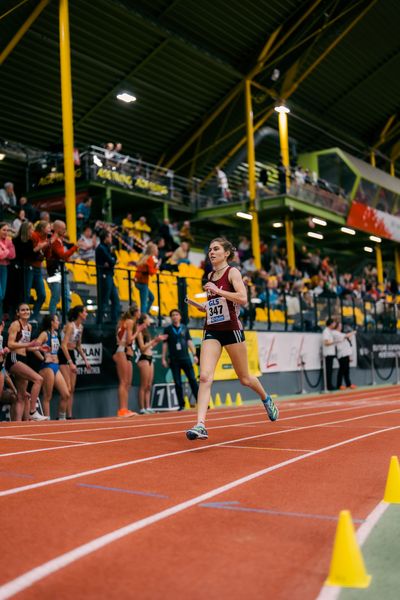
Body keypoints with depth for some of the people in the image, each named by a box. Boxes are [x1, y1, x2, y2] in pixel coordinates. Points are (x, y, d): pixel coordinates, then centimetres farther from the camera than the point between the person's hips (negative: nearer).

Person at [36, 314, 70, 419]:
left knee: (66, 394, 5)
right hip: (47, 366, -8)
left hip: (56, 367, 8)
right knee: (47, 396, -3)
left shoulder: (55, 333, 17)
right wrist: (43, 357, -22)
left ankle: (62, 418, 16)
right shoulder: (45, 334, -7)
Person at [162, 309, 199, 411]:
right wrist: (163, 358, 0)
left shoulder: (184, 328, 9)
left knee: (192, 379, -3)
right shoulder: (168, 329, 5)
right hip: (174, 360, 0)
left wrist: (194, 354, -1)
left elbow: (189, 342, 7)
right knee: (177, 383, 2)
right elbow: (165, 344, 5)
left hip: (185, 358, 1)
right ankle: (181, 404, 8)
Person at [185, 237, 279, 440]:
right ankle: (200, 425, -22)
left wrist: (217, 290, -22)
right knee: (205, 376, -15)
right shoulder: (210, 276, 14)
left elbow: (243, 299, -20)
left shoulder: (232, 272, -5)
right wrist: (198, 305, 11)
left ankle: (266, 399, 41)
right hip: (211, 331, 5)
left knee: (244, 378, 10)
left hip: (231, 329, -5)